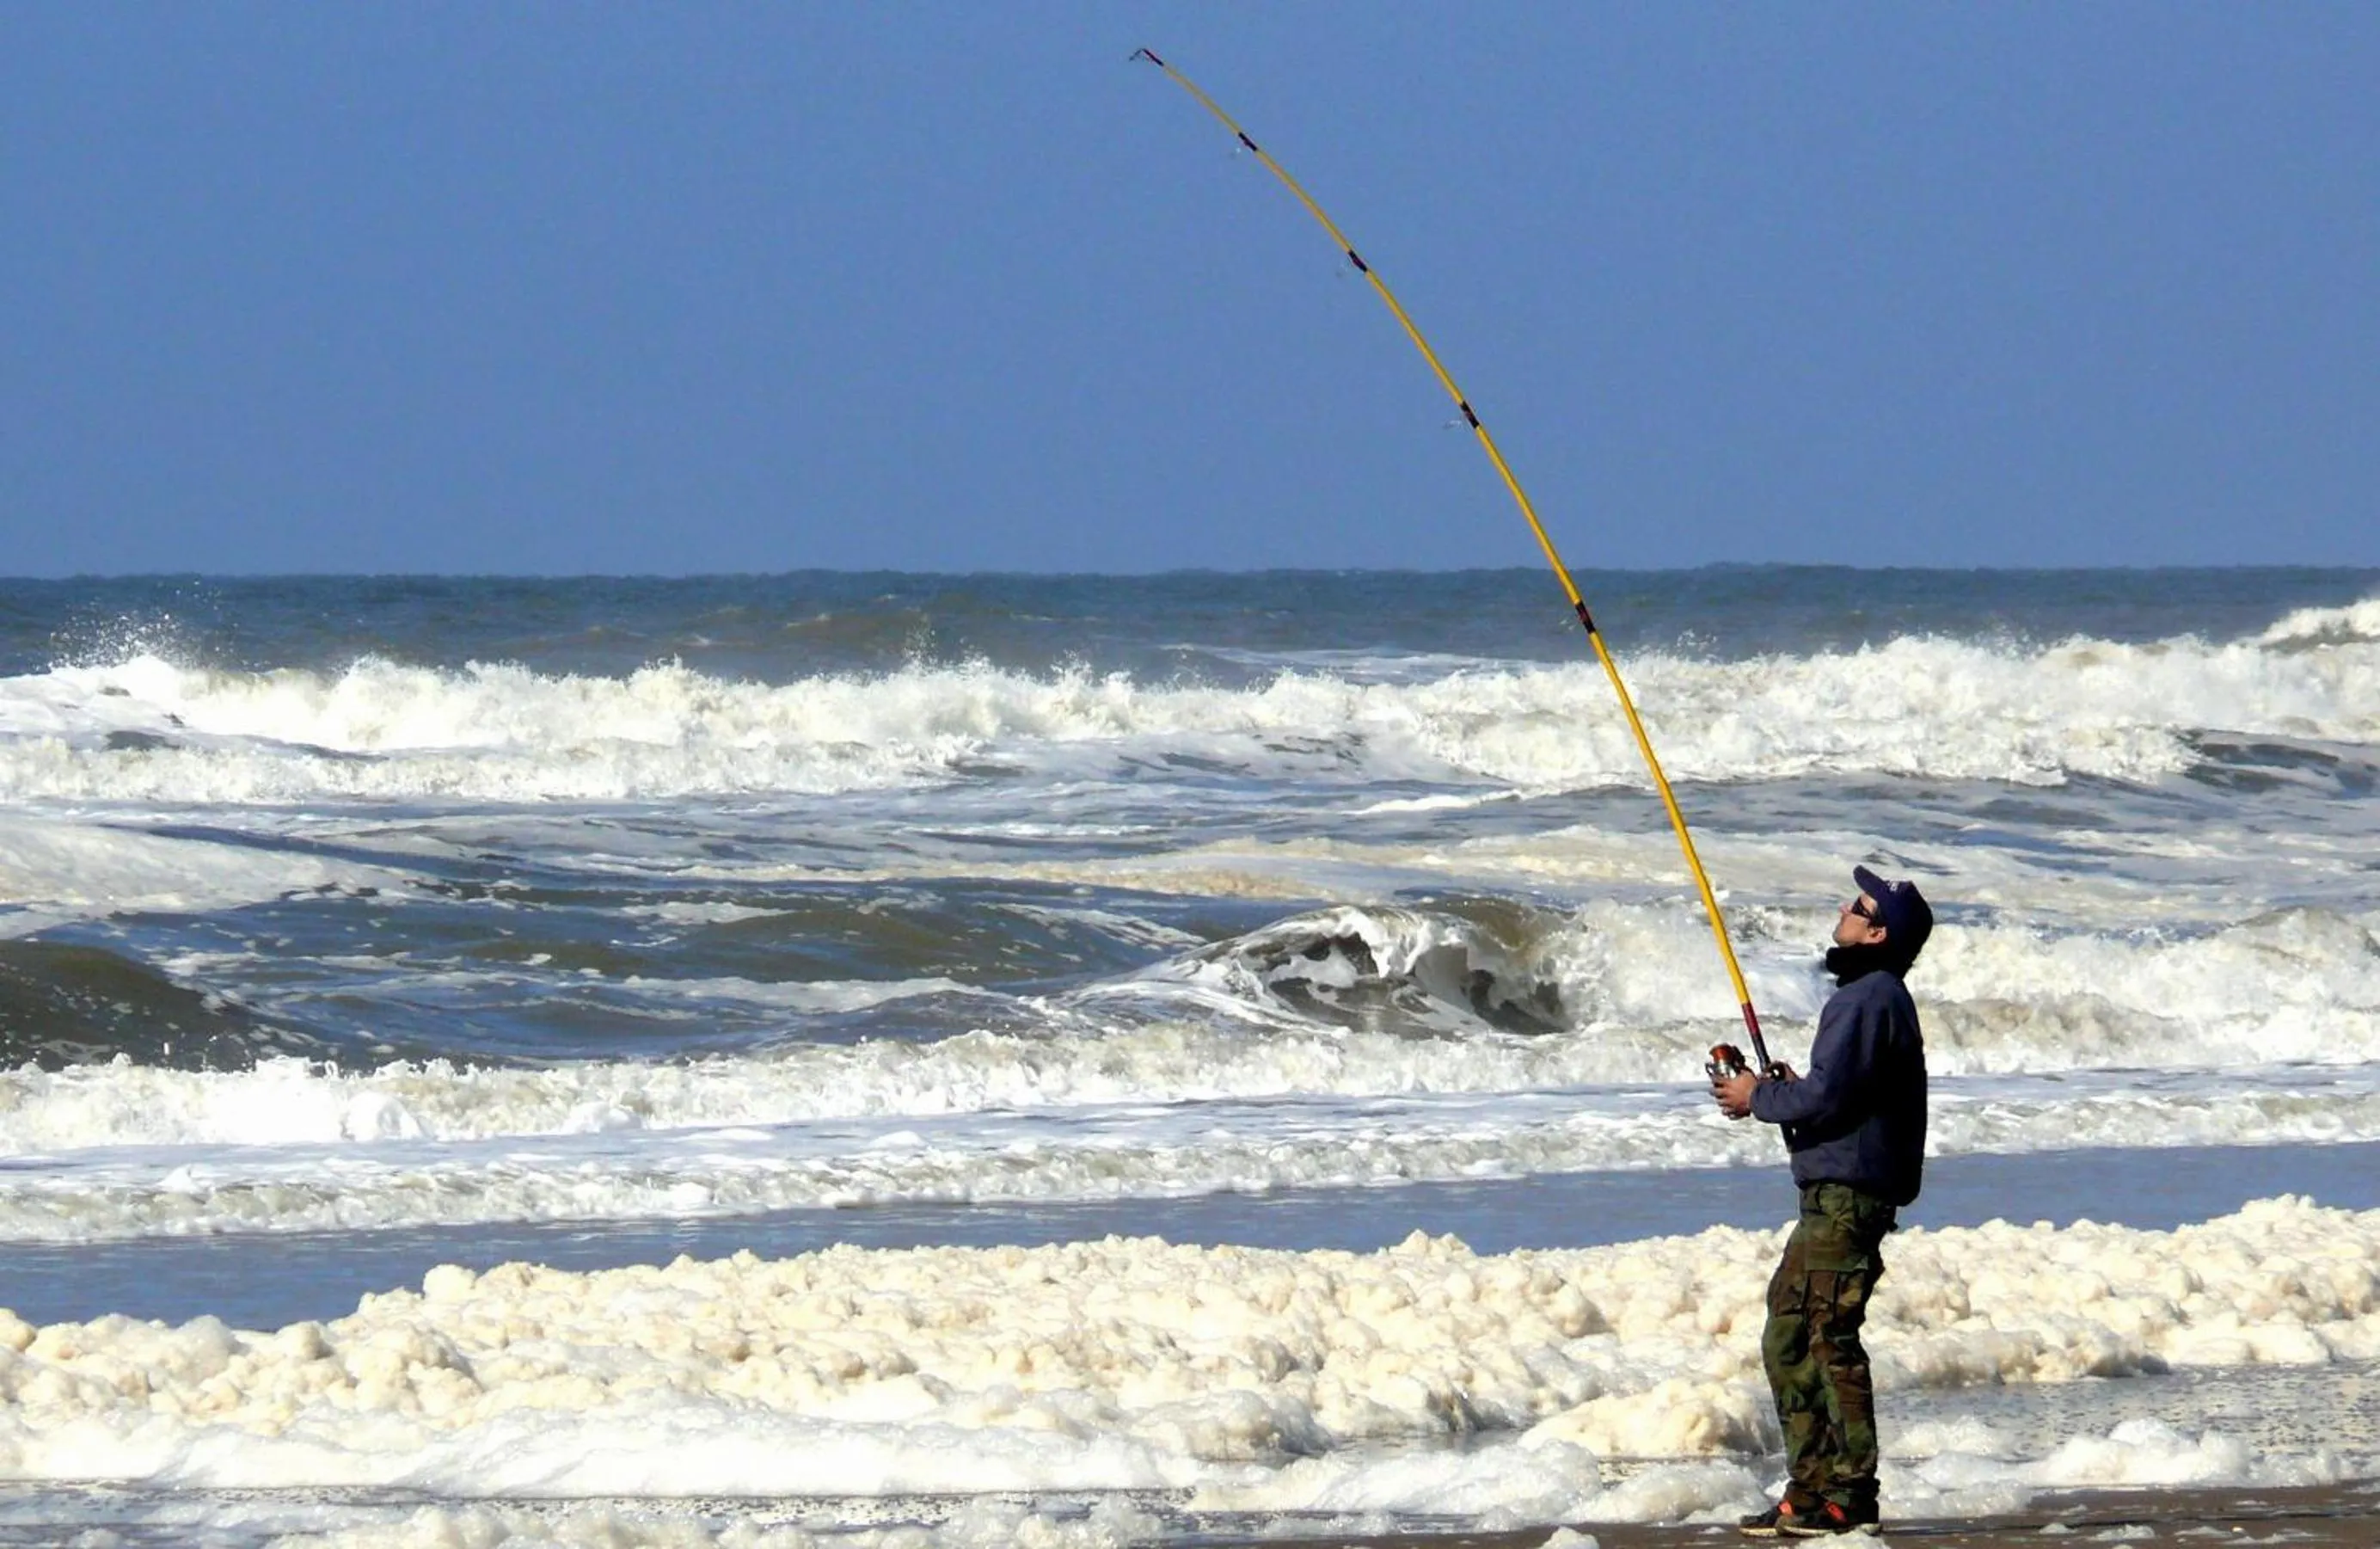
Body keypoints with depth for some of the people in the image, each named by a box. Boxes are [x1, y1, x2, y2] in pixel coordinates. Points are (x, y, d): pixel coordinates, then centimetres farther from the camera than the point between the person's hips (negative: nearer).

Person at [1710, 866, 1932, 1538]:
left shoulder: (1869, 999, -13)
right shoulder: (1874, 995, 20)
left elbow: (1826, 1099, -19)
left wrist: (1760, 1098, -4)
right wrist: (1783, 1086, 12)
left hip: (1846, 1197, -11)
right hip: (1832, 1196, 11)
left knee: (1832, 1340, -10)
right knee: (1788, 1340, 13)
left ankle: (1849, 1498, -9)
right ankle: (1811, 1488, 15)